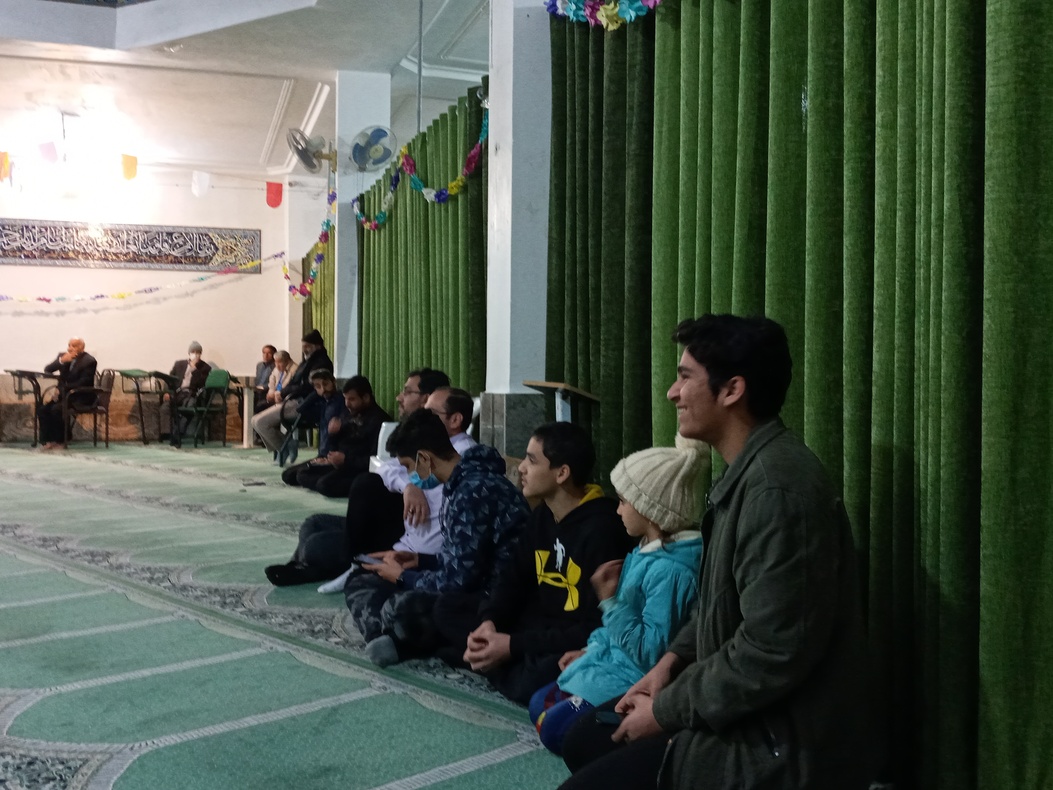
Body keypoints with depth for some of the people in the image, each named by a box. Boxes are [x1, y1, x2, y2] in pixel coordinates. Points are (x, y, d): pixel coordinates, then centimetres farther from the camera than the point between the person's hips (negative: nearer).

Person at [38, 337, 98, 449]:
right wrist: (61, 361, -16)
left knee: (56, 409, -28)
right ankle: (46, 440, -8)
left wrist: (62, 389, -20)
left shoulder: (89, 361, -11)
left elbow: (82, 383, -16)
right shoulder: (62, 355, 8)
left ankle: (60, 441, -12)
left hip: (81, 397, -6)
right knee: (43, 409, -17)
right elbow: (47, 370, 0)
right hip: (64, 394, 7)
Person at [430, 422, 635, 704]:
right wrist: (489, 622, -12)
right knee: (449, 606, 7)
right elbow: (514, 578, 11)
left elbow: (598, 628, -26)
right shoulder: (542, 515, 4)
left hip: (579, 645, -8)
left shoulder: (601, 529, -24)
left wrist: (512, 645, -24)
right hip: (539, 623, 9)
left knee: (532, 680, -39)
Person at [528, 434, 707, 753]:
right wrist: (591, 650, 14)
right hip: (615, 659, 11)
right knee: (540, 704, 14)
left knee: (554, 728, -14)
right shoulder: (649, 551, 4)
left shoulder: (671, 570, -27)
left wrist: (610, 601, -27)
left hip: (633, 680, -11)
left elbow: (651, 652, -28)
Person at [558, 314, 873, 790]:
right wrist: (673, 661, 4)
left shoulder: (777, 488, -25)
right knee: (585, 739, 15)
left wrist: (666, 711, -17)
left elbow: (773, 652, -28)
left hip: (782, 748, -10)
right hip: (748, 716, 10)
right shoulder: (747, 471, 9)